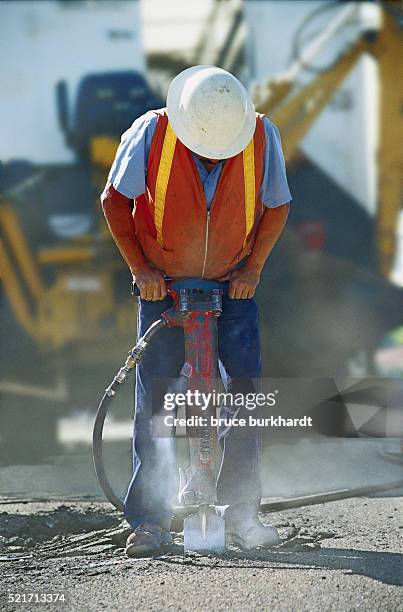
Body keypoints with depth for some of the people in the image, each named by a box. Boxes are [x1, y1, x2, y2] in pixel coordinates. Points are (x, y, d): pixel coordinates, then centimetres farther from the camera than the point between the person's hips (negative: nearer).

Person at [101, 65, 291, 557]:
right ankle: (149, 520, 2)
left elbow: (277, 206, 0)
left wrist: (253, 268, -7)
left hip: (232, 286, 1)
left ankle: (241, 511, 3)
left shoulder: (262, 137, -17)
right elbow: (116, 199, -6)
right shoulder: (151, 133, -21)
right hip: (163, 286, -1)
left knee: (248, 389, -6)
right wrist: (139, 266, -9)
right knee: (154, 400, -4)